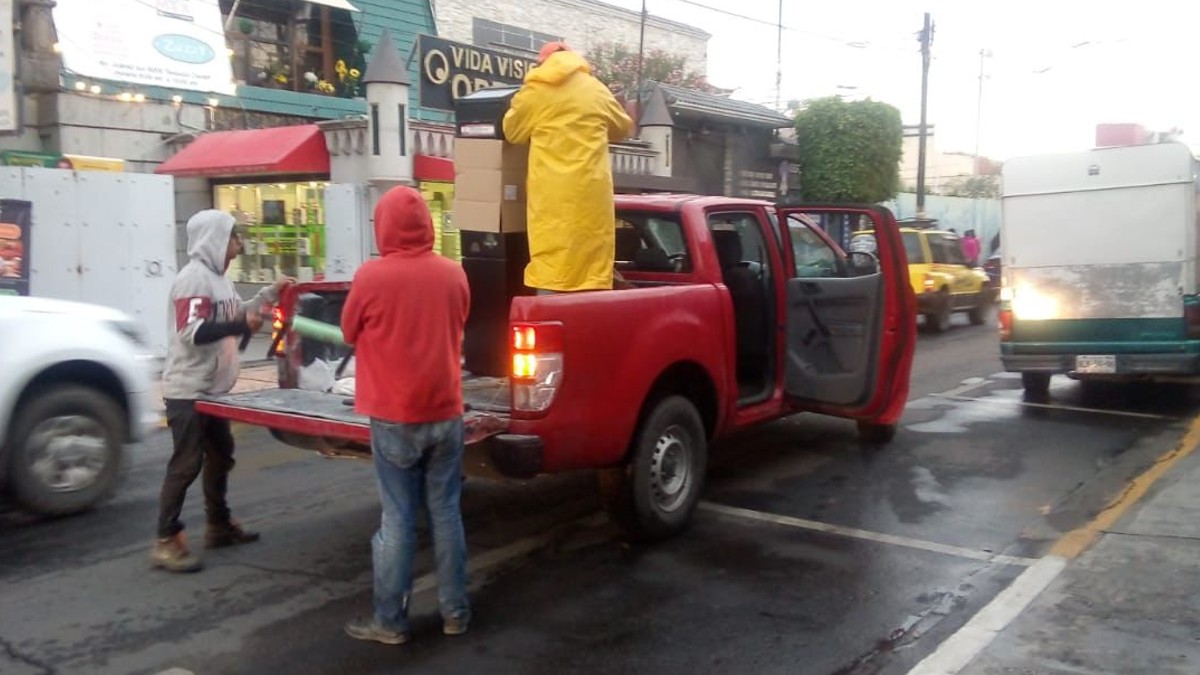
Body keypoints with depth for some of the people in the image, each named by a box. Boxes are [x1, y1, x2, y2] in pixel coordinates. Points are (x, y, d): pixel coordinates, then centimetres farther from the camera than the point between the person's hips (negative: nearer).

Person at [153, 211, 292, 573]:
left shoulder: (219, 278, 11)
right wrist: (241, 326, -33)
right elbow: (193, 333, -27)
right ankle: (166, 542, 1)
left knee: (220, 457, 19)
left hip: (213, 388, 10)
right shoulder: (194, 277, -18)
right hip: (188, 390, -10)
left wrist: (270, 292, 17)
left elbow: (238, 313, 26)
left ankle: (219, 525, 32)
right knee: (186, 464, -7)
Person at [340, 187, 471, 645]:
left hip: (393, 417, -3)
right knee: (446, 514, 12)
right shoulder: (453, 274, -1)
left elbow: (350, 334, 4)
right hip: (445, 413, 3)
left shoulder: (371, 276, -12)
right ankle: (455, 612, 21)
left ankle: (390, 622, 14)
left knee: (398, 520, 4)